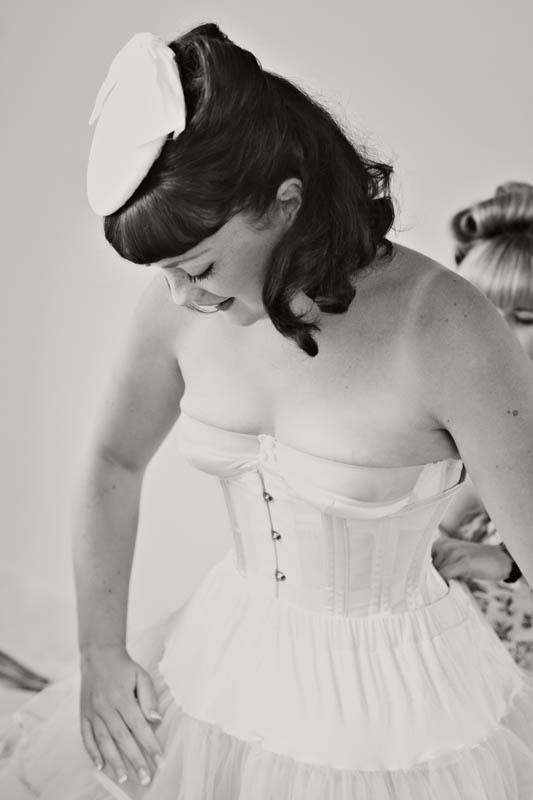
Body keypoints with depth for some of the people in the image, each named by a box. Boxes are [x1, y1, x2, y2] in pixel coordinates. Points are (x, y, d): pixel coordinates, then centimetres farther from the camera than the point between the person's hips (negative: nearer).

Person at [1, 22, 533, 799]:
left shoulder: (443, 330, -26)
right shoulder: (183, 306, -12)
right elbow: (114, 462, 3)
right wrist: (101, 653, 2)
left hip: (395, 705, -4)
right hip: (227, 663, 5)